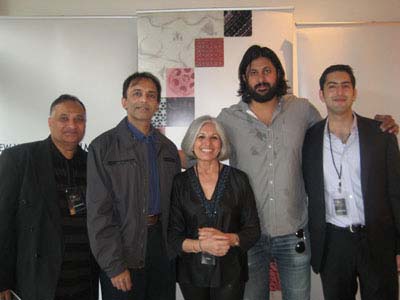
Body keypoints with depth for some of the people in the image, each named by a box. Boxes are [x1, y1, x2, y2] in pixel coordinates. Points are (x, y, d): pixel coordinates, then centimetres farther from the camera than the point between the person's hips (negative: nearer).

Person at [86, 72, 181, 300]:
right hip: (123, 251, -4)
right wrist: (114, 266, -12)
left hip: (163, 247, 4)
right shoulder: (103, 147, -6)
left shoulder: (168, 148, 9)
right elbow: (99, 211, -9)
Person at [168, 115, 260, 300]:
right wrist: (200, 245, -21)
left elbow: (253, 230, -2)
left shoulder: (238, 179, -5)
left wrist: (228, 239, -20)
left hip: (230, 272, 0)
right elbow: (173, 235, -4)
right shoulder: (179, 182, -4)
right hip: (192, 273, 1)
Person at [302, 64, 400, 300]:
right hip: (332, 243, 1)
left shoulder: (381, 134, -1)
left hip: (377, 240, 0)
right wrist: (309, 243, 3)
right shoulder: (310, 138, 0)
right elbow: (308, 193, 5)